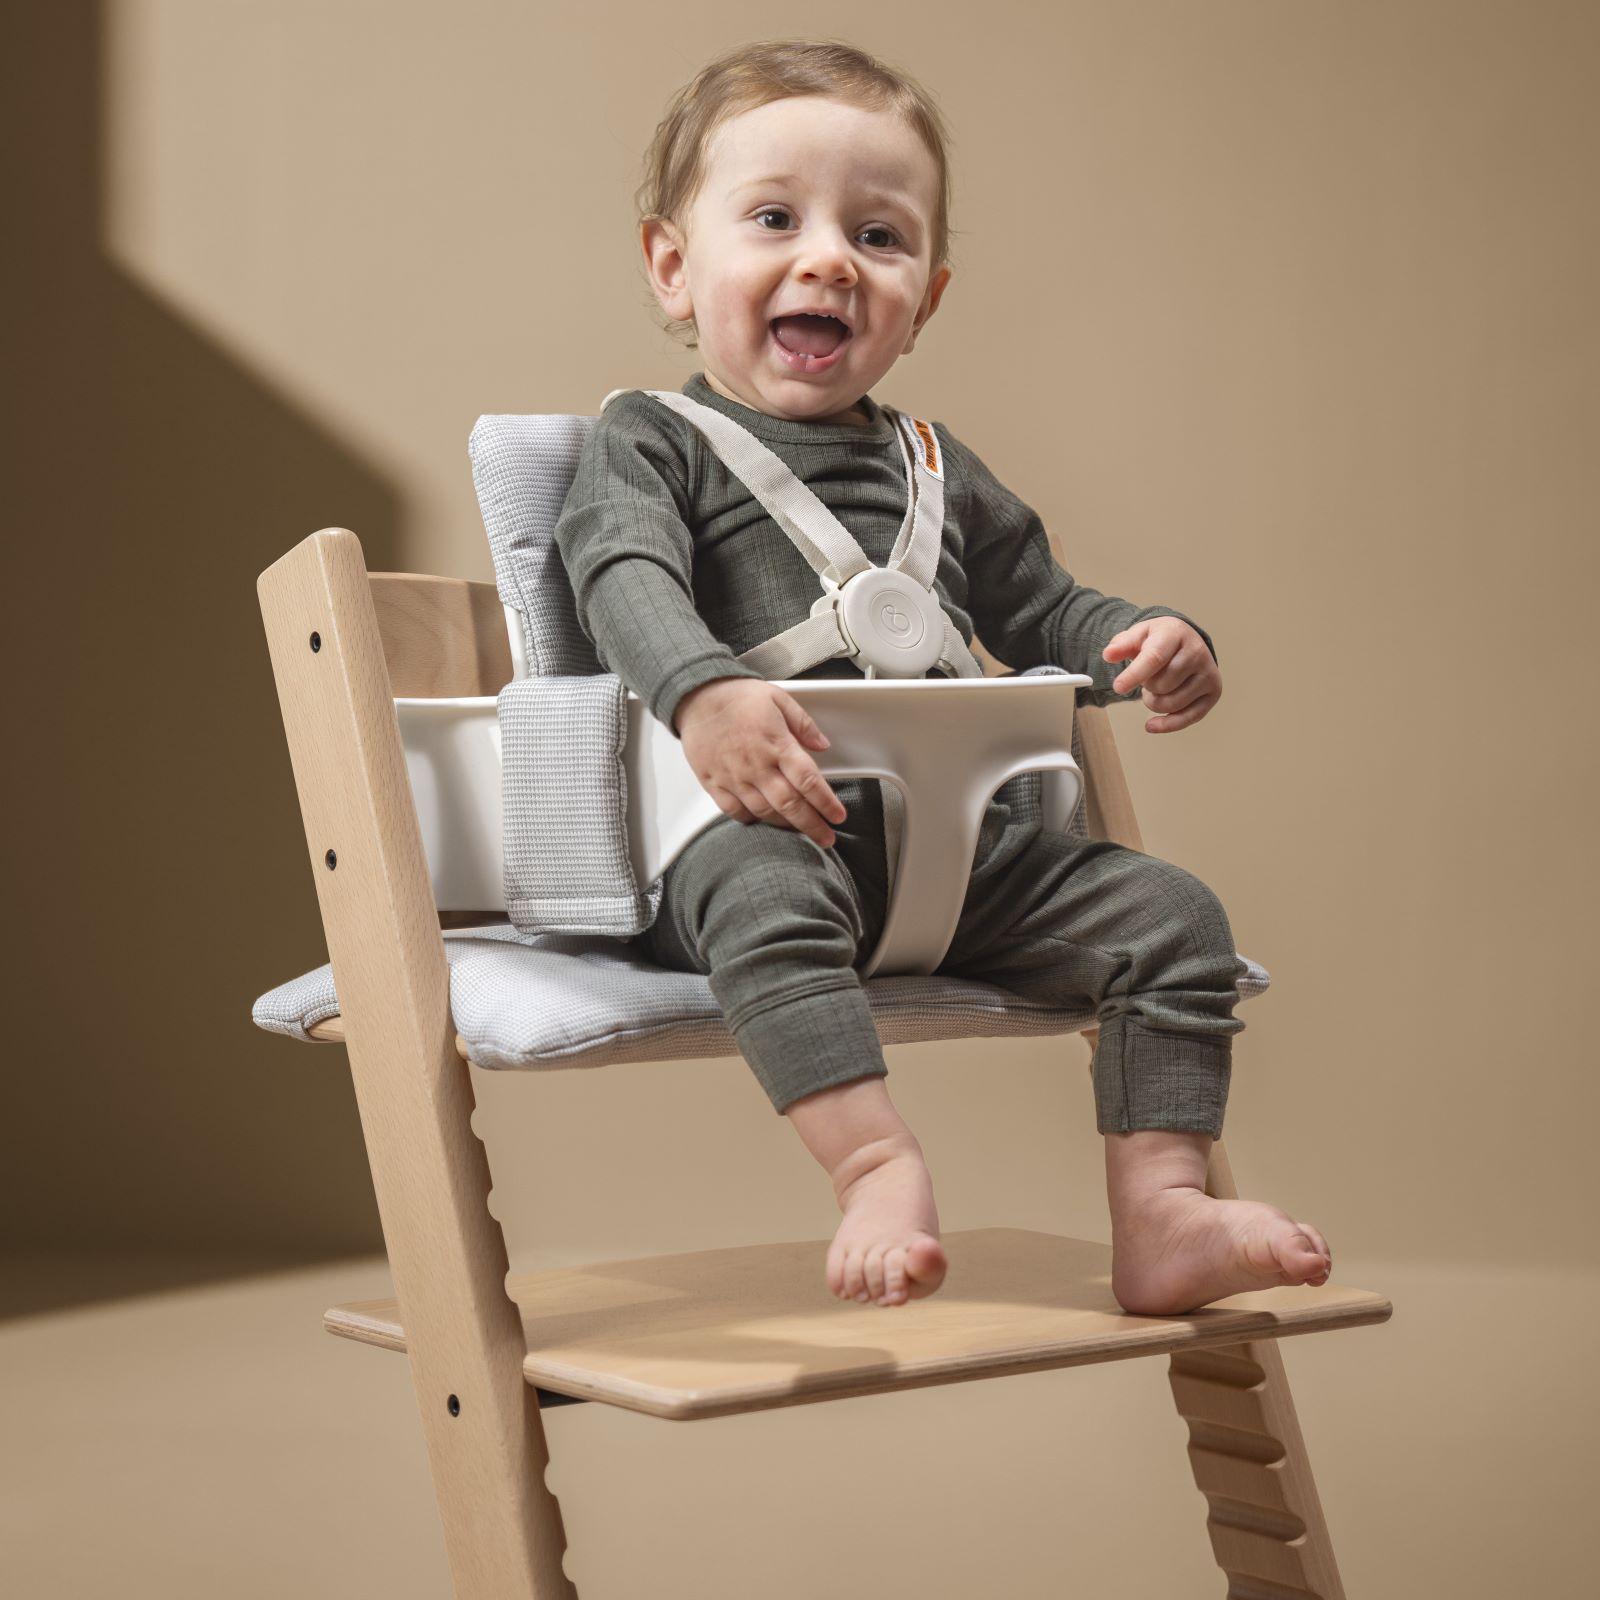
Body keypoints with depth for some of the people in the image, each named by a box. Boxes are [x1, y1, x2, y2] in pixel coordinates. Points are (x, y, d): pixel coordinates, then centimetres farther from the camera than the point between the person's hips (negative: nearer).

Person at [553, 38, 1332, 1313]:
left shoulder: (934, 465, 26)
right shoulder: (650, 438, 8)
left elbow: (1038, 608, 29)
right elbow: (628, 576, -12)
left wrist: (1153, 645, 5)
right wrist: (706, 692, -34)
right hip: (766, 819, -5)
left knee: (1167, 911, -7)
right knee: (767, 899, -39)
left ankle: (1161, 1214, -9)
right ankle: (879, 1165, -42)